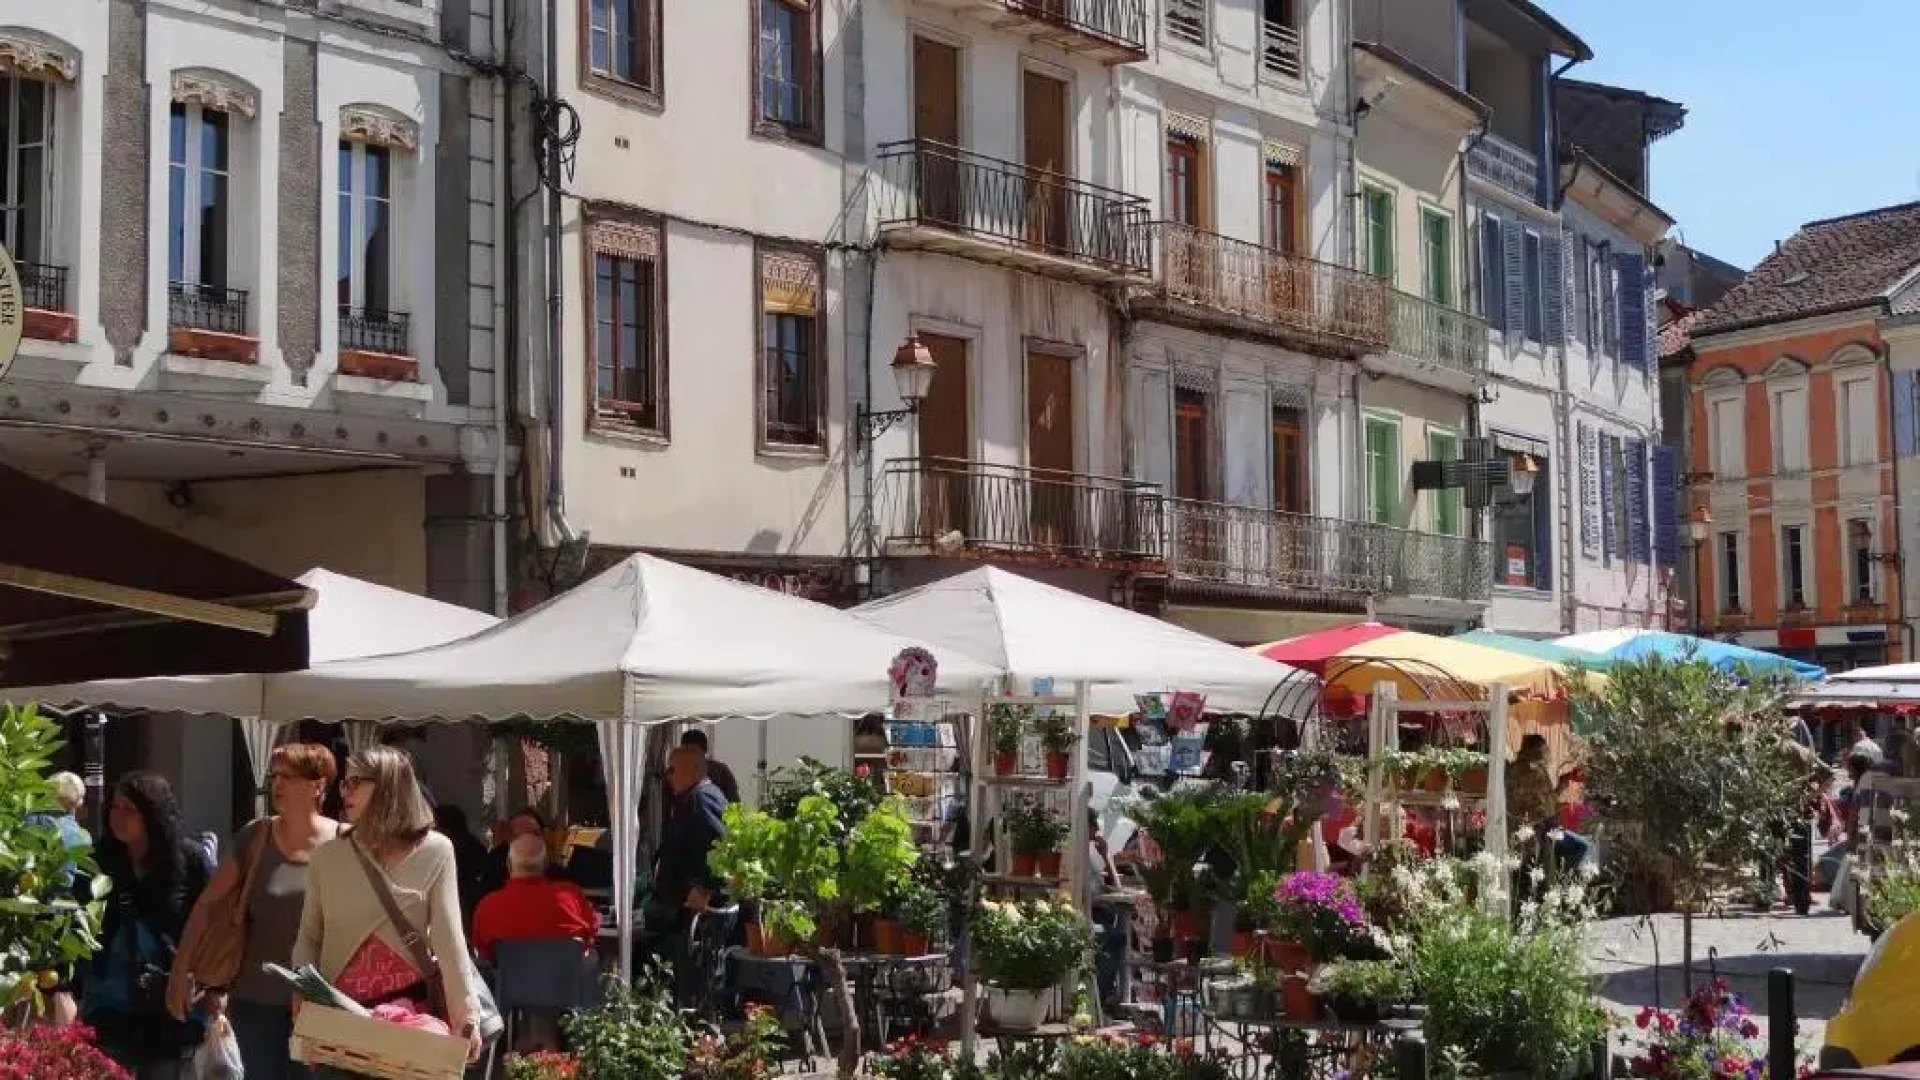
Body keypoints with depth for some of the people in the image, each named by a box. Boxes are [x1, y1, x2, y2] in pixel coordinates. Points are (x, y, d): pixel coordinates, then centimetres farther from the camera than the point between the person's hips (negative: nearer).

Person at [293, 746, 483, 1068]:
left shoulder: (434, 851, -1)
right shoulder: (328, 855, 6)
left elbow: (449, 938, -7)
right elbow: (309, 937, 9)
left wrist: (466, 1013, -17)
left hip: (409, 1010, -2)